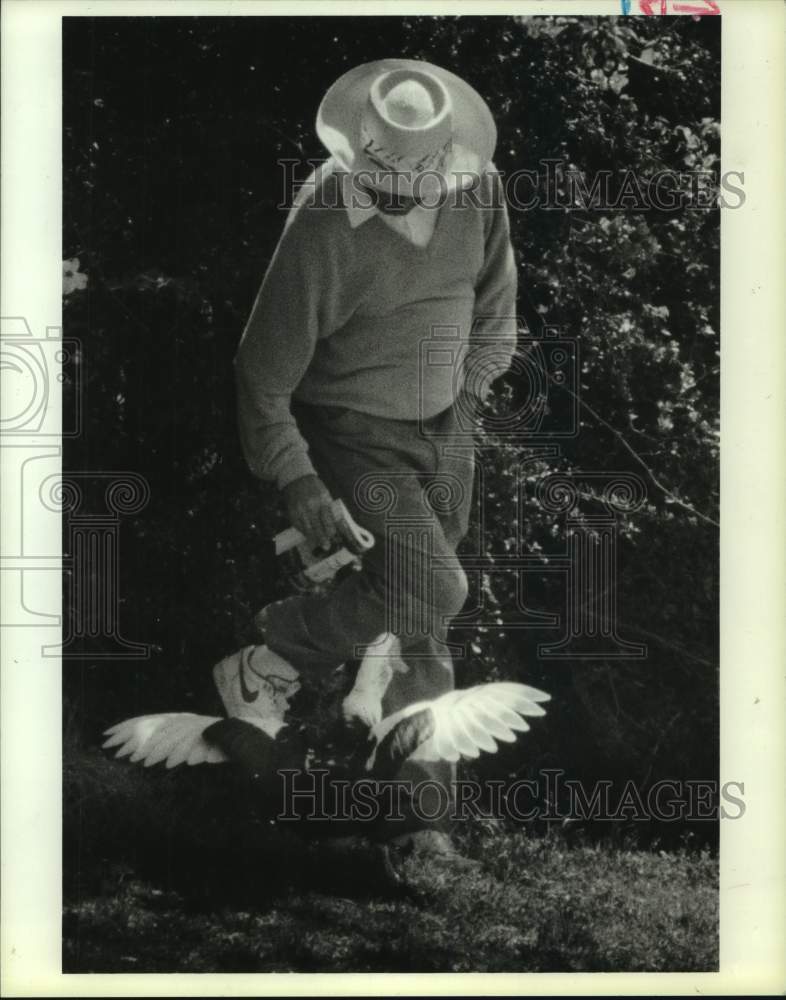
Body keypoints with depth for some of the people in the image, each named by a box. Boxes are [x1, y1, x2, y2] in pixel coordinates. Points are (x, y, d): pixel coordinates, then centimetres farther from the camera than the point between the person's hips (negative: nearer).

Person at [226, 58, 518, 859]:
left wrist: (468, 389, 8)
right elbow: (265, 368, -16)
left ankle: (422, 808, 24)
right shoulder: (321, 230, -24)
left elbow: (496, 298, 12)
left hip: (443, 434, 5)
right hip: (354, 437, -5)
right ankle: (284, 645, 7)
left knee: (424, 622, 11)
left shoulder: (479, 191, -8)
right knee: (433, 592, -21)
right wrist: (294, 476, -19)